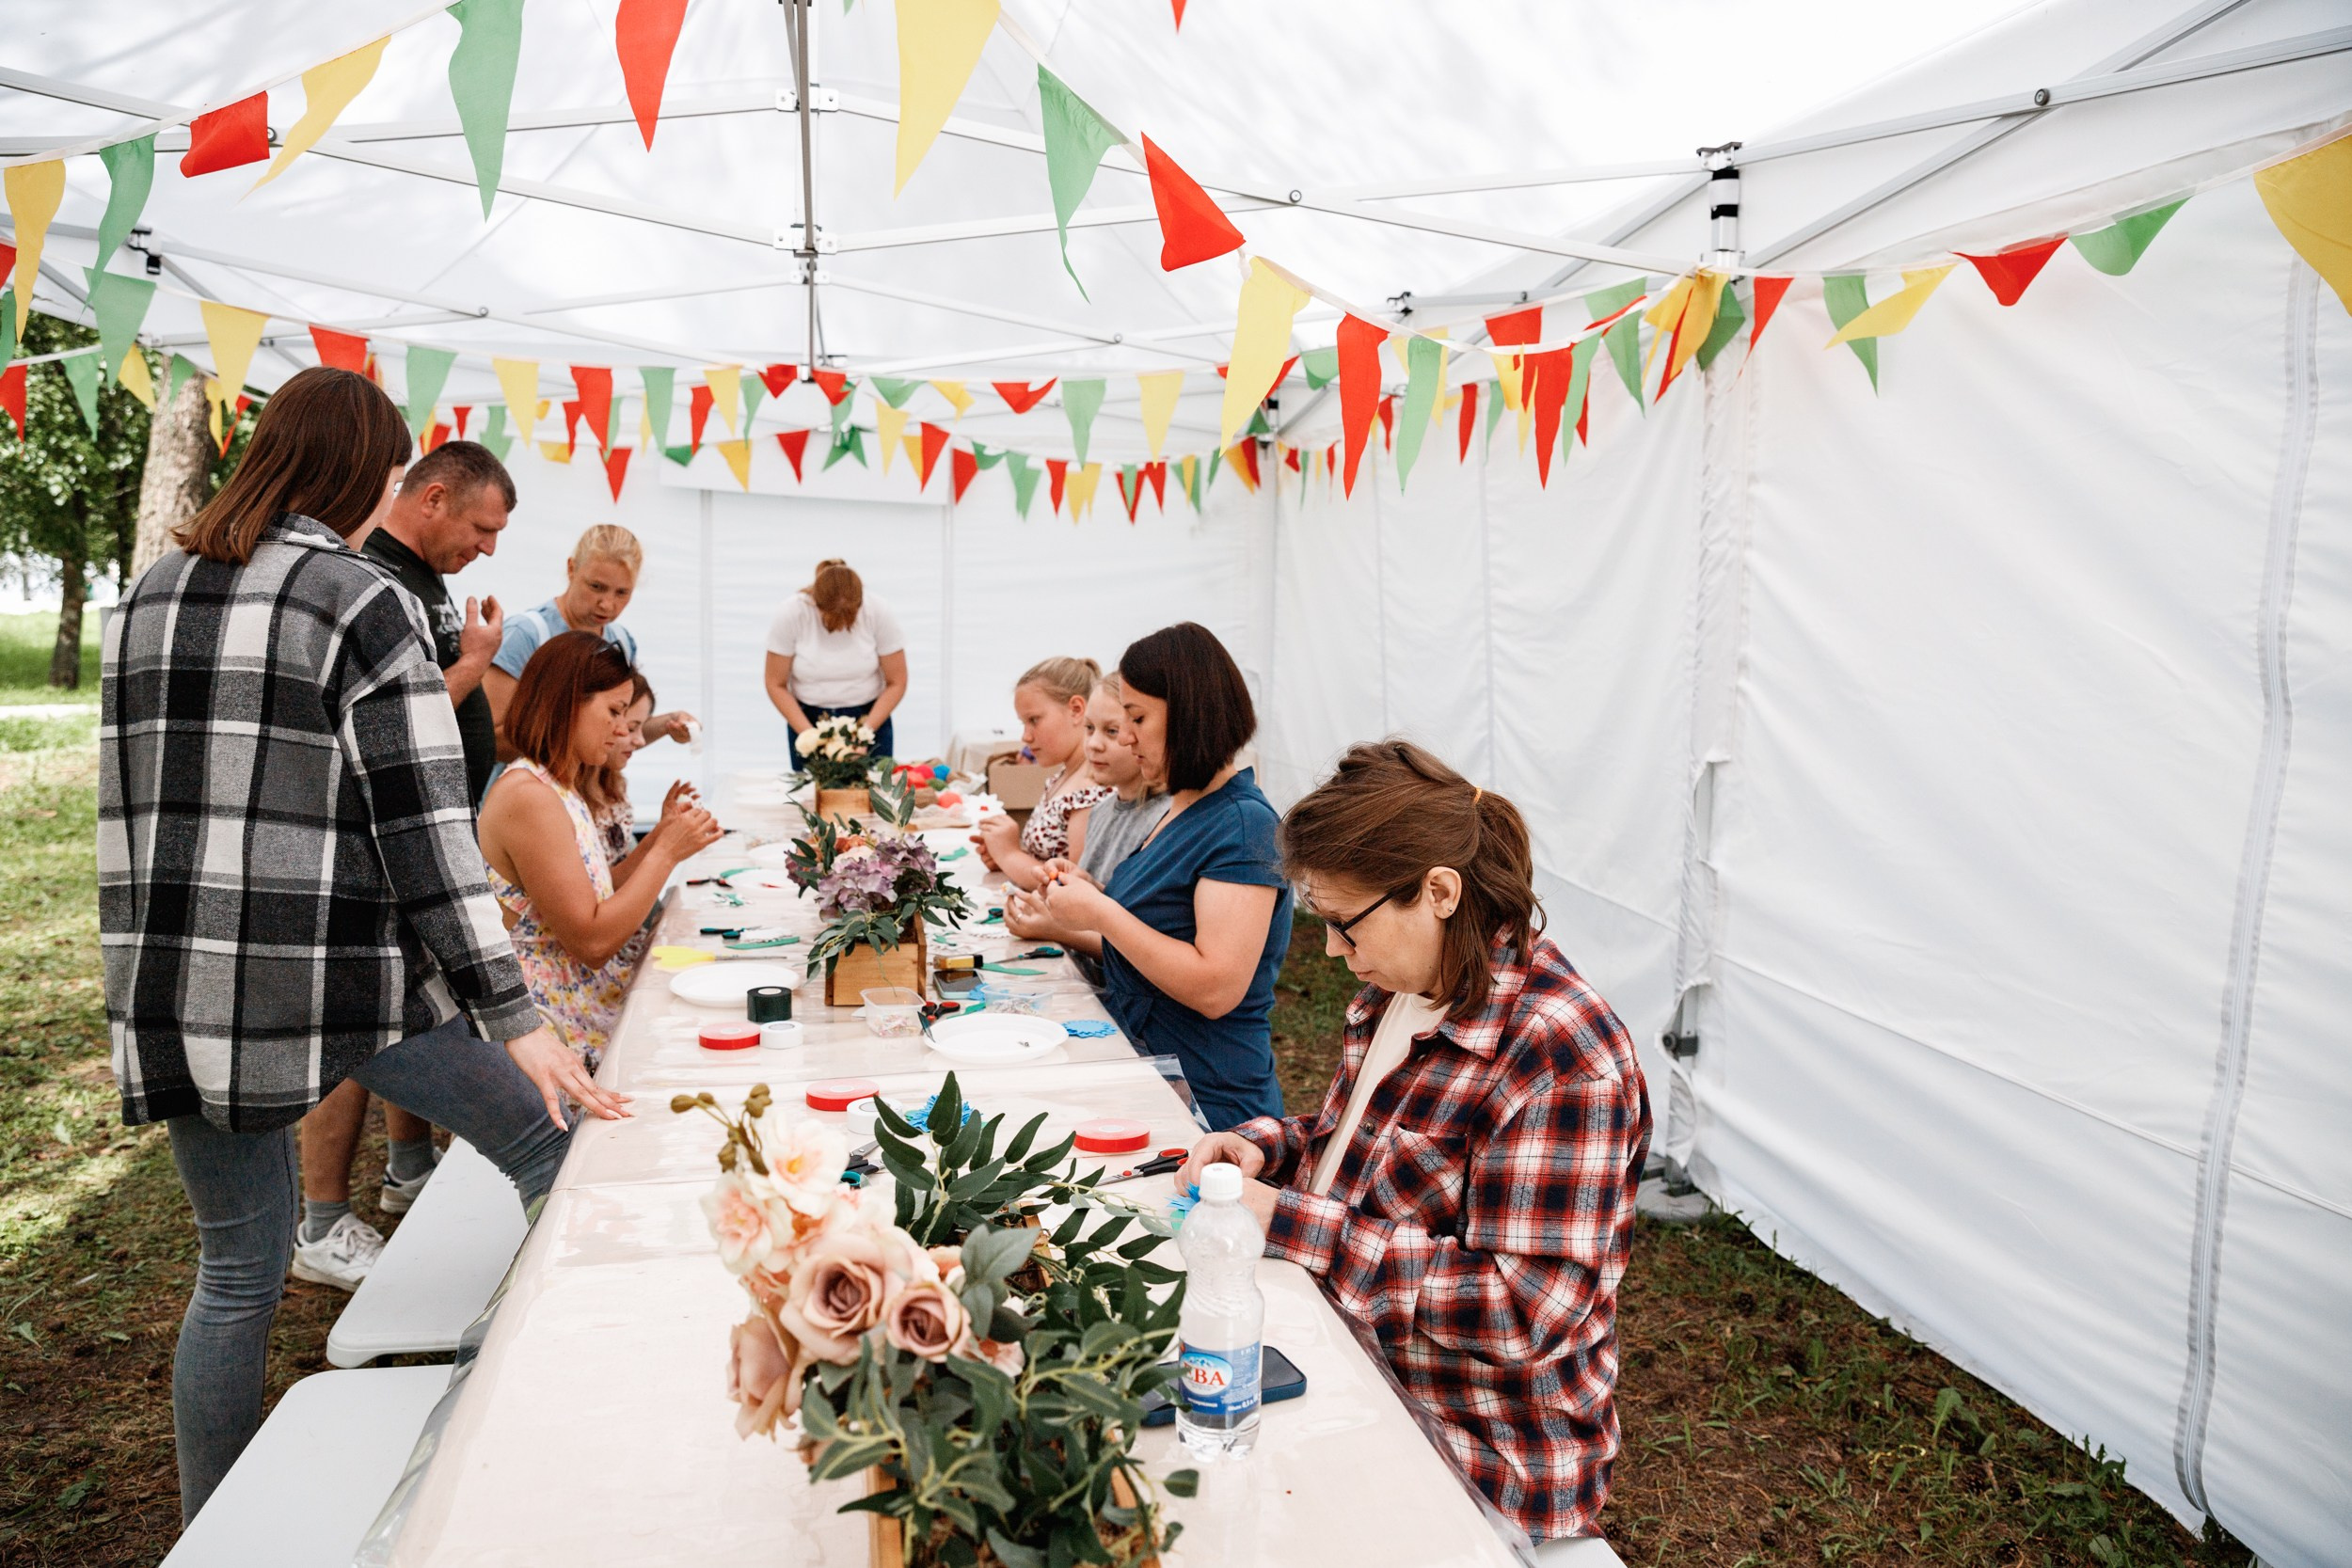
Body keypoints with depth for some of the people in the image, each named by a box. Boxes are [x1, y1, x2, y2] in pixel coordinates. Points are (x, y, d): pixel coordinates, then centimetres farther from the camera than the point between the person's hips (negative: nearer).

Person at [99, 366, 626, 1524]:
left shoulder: (147, 598, 11)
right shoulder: (361, 602, -9)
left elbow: (130, 810, 14)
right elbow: (424, 832, -14)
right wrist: (514, 1019, -12)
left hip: (177, 994, 7)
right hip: (336, 981, -6)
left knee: (236, 1273, 18)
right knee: (548, 1151, 9)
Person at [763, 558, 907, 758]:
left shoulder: (879, 613, -14)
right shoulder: (789, 616, -14)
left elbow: (896, 683, -7)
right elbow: (776, 685, -7)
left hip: (869, 718, 0)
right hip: (808, 720, 0)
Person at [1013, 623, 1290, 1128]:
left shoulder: (1243, 824, -16)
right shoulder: (1183, 810, 12)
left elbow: (1216, 989, -23)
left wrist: (1103, 913, -18)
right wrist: (1077, 910, 10)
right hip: (1141, 1079, 8)